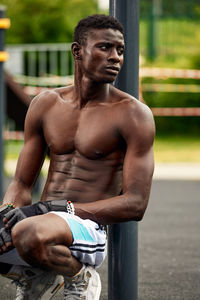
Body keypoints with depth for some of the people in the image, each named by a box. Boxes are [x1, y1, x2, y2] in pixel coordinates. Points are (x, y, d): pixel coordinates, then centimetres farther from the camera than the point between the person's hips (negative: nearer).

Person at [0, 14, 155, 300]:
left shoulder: (133, 114, -3)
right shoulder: (45, 104, 12)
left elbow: (135, 204, -9)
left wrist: (52, 208, -18)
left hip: (88, 229, -6)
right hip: (45, 223, 6)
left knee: (29, 235, -39)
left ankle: (81, 276, -6)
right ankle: (37, 276, 10)